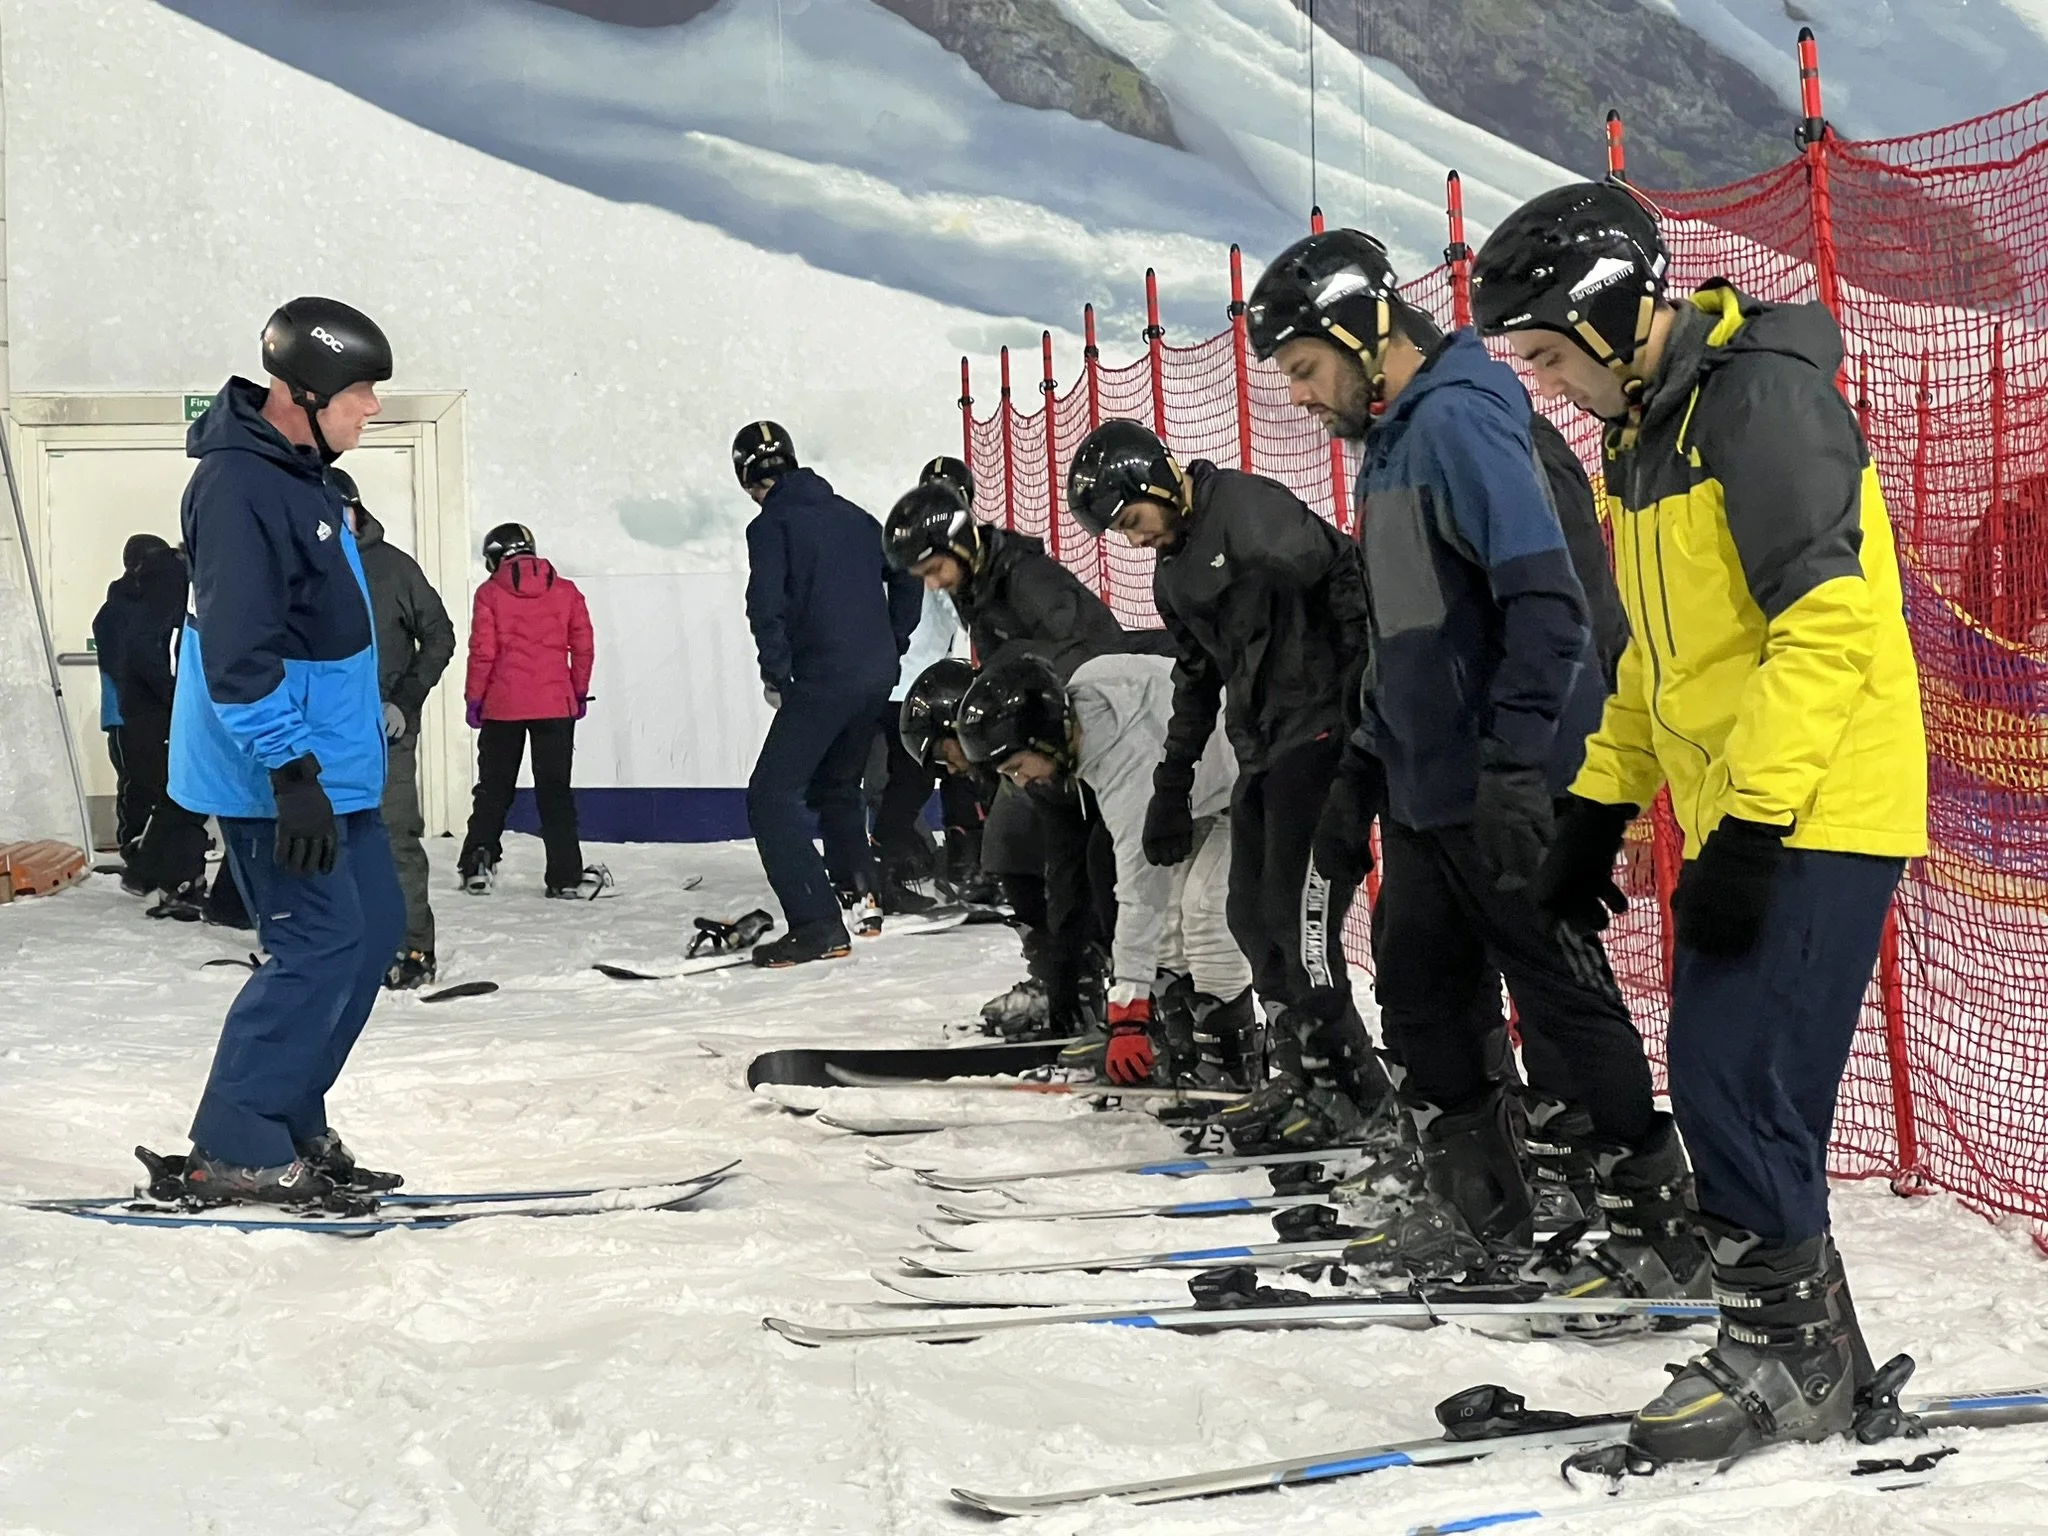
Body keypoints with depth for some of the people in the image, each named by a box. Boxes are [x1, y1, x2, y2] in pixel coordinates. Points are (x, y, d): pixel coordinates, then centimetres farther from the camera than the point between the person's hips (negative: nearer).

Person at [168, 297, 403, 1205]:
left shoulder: (299, 473, 12)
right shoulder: (238, 486, -20)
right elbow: (239, 652, -26)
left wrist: (364, 731, 27)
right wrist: (291, 772, -28)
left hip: (334, 767, 10)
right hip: (274, 776, -10)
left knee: (373, 927, 12)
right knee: (322, 945, -9)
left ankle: (289, 1124, 20)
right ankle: (235, 1151, 0)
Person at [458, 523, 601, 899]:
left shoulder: (490, 593, -3)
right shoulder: (566, 591, 4)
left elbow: (482, 652, -6)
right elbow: (584, 647, 4)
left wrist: (473, 698, 3)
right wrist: (579, 692, 15)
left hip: (502, 706, -1)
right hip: (555, 705, 1)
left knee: (494, 789, 13)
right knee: (555, 791, 3)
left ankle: (478, 865, 13)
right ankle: (566, 877, -1)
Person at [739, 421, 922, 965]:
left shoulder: (770, 525, -6)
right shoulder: (850, 515, 15)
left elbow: (767, 607, -18)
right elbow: (905, 578, 19)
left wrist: (776, 675, -8)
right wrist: (892, 646, 22)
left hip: (825, 680, -8)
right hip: (879, 675, 8)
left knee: (772, 796, -5)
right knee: (835, 786, 26)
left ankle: (818, 925, -14)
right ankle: (863, 895, 27)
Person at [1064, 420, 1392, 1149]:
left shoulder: (1251, 510, -13)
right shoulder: (1174, 573, 17)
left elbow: (1349, 582, -20)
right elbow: (1196, 679, 27)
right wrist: (1172, 784, 28)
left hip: (1323, 727, -10)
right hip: (1263, 748, 10)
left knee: (1297, 910, -12)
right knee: (1252, 914, 9)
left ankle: (1351, 1085, -3)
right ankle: (1303, 1069, 18)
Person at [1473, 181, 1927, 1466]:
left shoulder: (1763, 396, -15)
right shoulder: (1647, 427, 15)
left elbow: (1829, 623, -23)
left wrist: (1751, 827, -25)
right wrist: (1598, 809, 20)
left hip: (1814, 818, -9)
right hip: (1735, 819, 9)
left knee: (1733, 1085, -10)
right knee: (1731, 1093, 10)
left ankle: (1790, 1358, 5)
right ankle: (1807, 1356, 20)